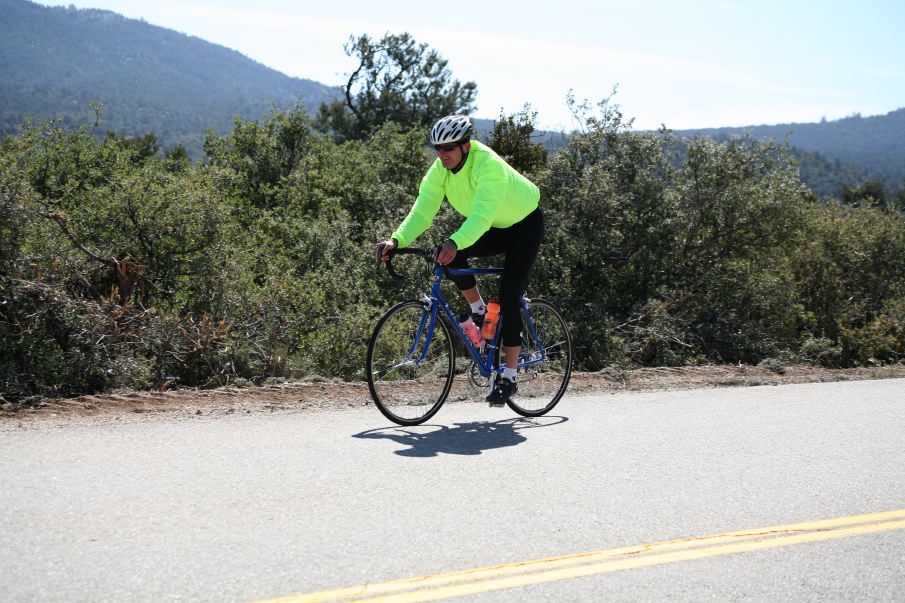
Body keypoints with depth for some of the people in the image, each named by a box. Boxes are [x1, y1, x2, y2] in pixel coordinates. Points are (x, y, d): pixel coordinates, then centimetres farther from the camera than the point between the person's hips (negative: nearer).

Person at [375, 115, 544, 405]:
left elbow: (481, 215, -49)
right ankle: (479, 312, 1)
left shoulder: (489, 166, -36)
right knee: (449, 255, -23)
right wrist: (396, 241, -40)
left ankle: (508, 377, -5)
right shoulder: (439, 171, -16)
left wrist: (455, 243, -65)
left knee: (508, 299, -15)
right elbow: (422, 212, -23)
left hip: (524, 225, -6)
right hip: (492, 229, 6)